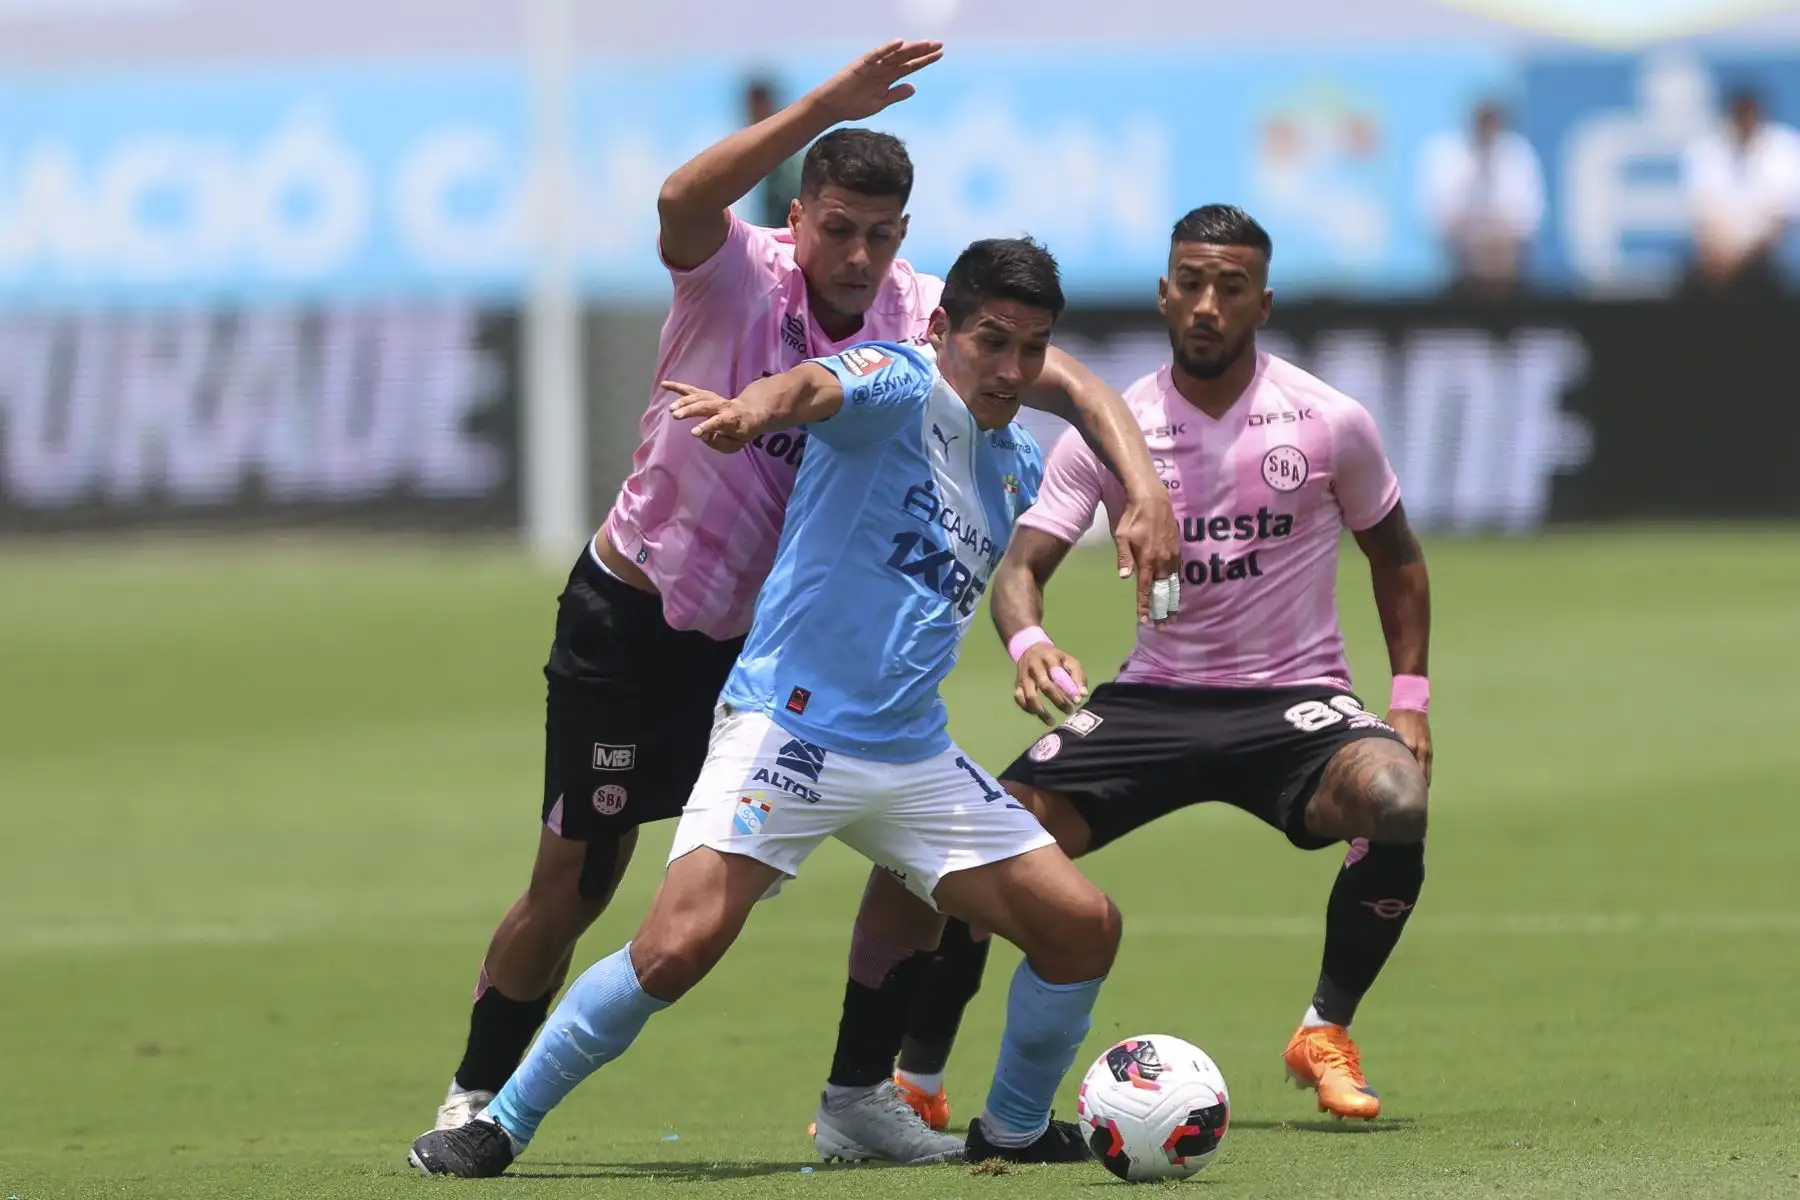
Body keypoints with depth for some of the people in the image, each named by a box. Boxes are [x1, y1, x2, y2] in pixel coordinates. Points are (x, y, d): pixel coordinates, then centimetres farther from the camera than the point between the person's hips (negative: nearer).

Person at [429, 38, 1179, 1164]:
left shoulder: (923, 315, -10)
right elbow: (681, 202, -44)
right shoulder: (737, 276, -20)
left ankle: (859, 1101, 8)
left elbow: (1072, 381, -16)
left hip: (791, 630, 4)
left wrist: (1144, 490, -35)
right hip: (635, 622, -4)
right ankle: (476, 1103, 18)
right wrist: (829, 106, -52)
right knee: (574, 885, -1)